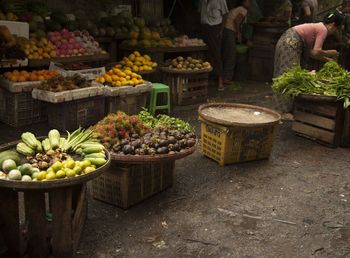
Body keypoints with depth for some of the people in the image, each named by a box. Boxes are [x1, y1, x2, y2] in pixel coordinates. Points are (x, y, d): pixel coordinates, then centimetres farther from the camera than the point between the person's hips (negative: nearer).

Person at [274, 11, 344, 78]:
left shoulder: (319, 27, 19)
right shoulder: (323, 30, -7)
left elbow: (310, 51, 17)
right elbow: (316, 52, -18)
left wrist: (327, 59, 17)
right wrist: (330, 53, -1)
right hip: (291, 43, -10)